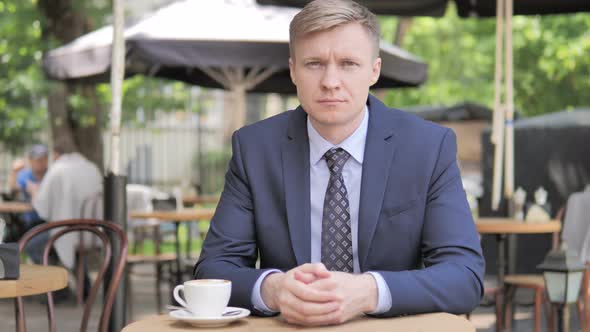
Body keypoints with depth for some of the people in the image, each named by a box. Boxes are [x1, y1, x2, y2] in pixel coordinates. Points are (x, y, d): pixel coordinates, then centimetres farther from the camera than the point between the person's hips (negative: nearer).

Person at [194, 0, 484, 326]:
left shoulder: (429, 146, -4)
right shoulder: (254, 148, 0)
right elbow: (213, 268, -3)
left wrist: (368, 292, -27)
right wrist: (272, 288, -25)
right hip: (288, 328, 1)